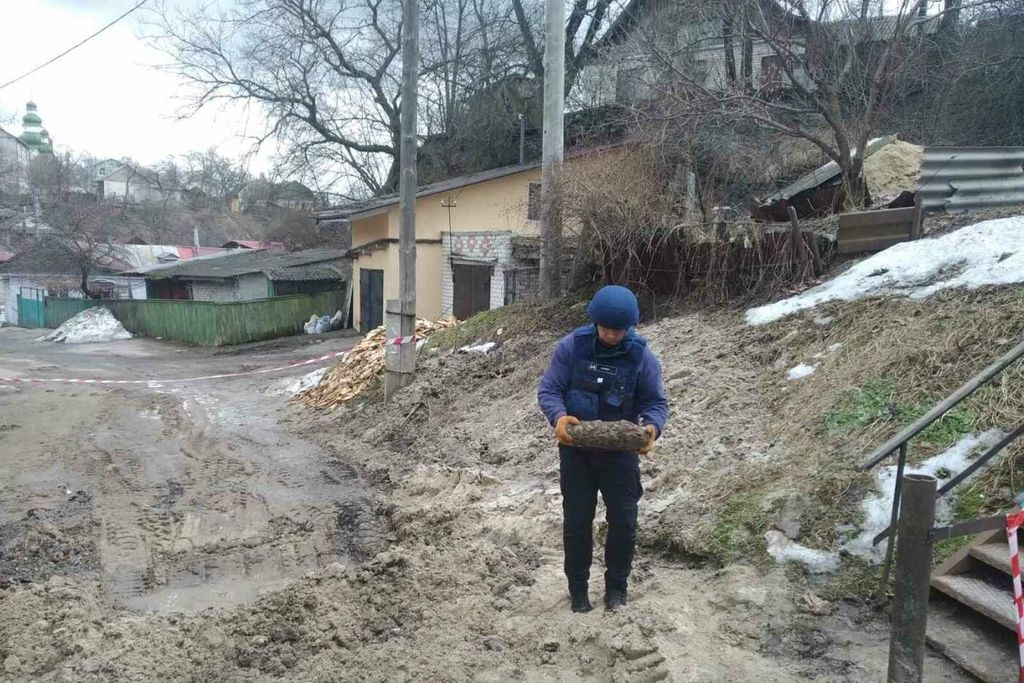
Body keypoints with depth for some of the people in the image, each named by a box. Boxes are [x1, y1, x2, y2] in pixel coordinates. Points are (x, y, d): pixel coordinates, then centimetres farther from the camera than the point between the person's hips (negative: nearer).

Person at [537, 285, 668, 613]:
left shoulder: (642, 356, -11)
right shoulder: (571, 347, -12)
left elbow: (656, 402, -5)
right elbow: (548, 389, -10)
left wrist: (652, 426, -27)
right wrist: (559, 417, -31)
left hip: (620, 452, 0)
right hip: (576, 449, 0)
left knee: (624, 520, 6)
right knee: (576, 521, 8)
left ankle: (616, 587, 27)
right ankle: (578, 589, 27)